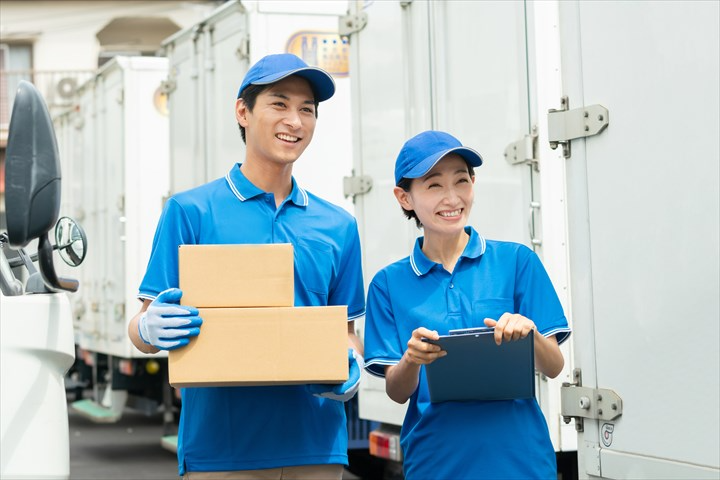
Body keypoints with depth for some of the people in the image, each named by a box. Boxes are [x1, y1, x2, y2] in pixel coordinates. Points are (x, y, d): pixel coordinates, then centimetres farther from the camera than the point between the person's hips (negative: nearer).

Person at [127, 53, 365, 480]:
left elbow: (346, 330, 14)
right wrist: (152, 328, -24)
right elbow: (141, 331, -1)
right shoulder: (191, 211, 1)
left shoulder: (338, 226, 10)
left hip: (316, 445, 3)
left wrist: (353, 370, -7)